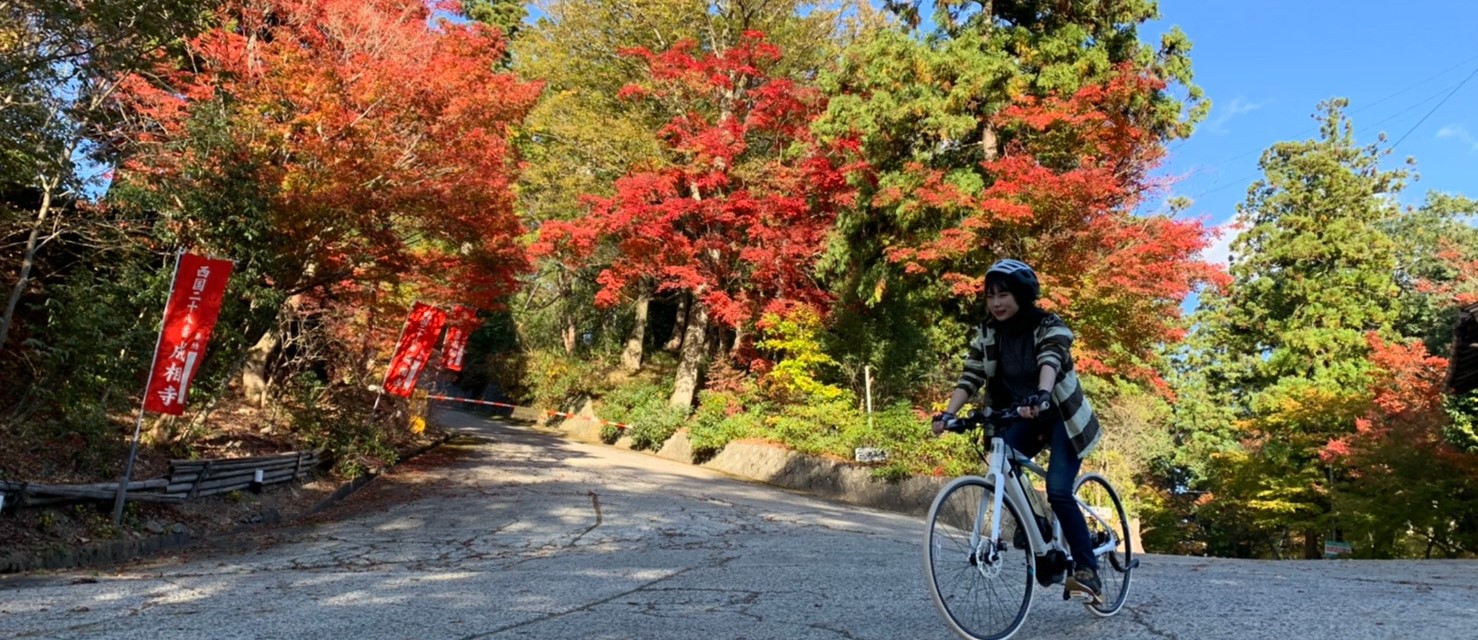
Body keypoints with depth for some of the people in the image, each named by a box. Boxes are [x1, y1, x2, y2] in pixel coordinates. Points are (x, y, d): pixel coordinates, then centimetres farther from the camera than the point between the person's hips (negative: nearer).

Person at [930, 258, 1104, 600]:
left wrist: (1041, 396, -57)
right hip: (1021, 419, 4)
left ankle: (1087, 568, -3)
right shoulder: (986, 333, -4)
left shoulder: (1050, 327, -16)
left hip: (1062, 417, -4)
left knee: (1058, 491, -20)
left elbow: (1049, 363, -37)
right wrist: (948, 413, -29)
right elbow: (970, 379, -12)